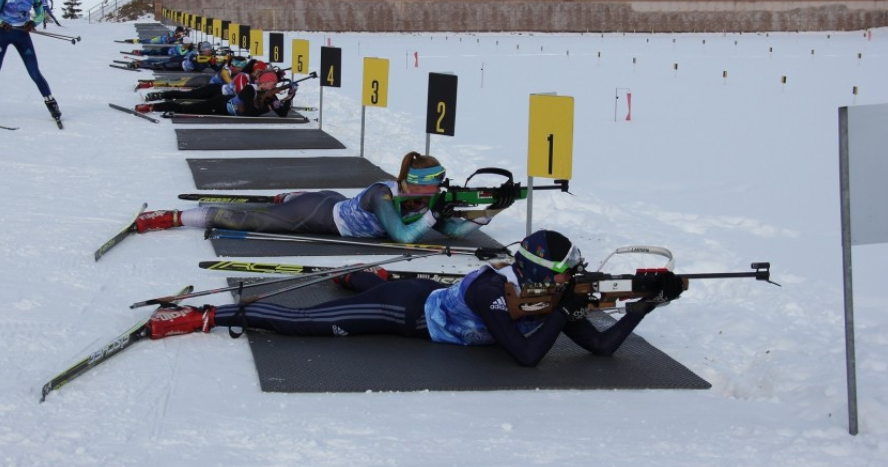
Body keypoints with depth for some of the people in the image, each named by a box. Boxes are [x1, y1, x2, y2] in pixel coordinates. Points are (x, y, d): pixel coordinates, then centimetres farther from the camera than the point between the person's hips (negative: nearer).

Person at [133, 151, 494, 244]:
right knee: (247, 221, -3)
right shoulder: (383, 194, -30)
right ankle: (170, 218, 3)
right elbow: (403, 236, -38)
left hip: (335, 205, 7)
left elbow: (453, 231, -6)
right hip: (318, 215, -7)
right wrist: (434, 214, -32)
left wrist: (485, 215, -18)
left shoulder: (421, 202, -9)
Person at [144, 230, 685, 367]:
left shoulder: (548, 298, -11)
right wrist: (565, 314, -31)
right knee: (299, 322, -9)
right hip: (406, 310, -8)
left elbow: (603, 345, -9)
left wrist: (649, 302, -17)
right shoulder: (493, 291, -33)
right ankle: (201, 316, -6)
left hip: (426, 295, 8)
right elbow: (526, 356, -38)